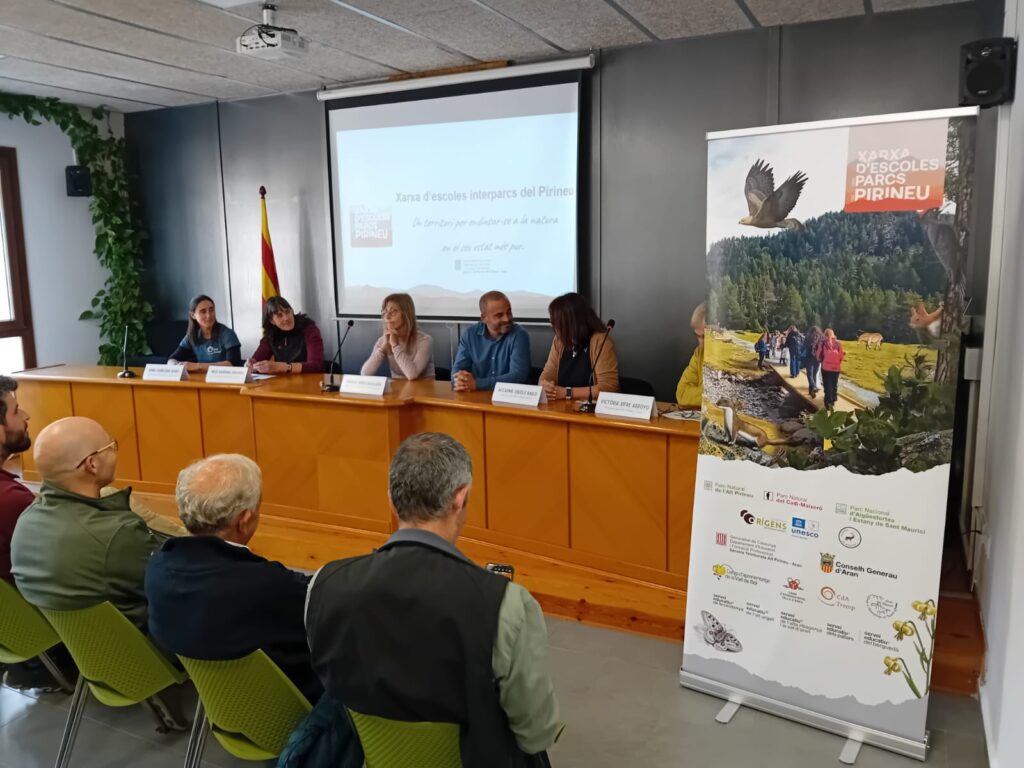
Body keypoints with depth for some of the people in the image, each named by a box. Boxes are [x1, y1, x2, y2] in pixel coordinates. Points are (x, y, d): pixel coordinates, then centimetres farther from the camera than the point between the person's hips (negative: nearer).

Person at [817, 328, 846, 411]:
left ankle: (829, 402, -1)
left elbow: (819, 356, -5)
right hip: (836, 367, 2)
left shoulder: (823, 343, -9)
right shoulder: (838, 343, -3)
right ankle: (833, 400, 27)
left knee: (827, 385, 4)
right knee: (834, 385, 18)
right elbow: (841, 356, -1)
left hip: (826, 367, -2)